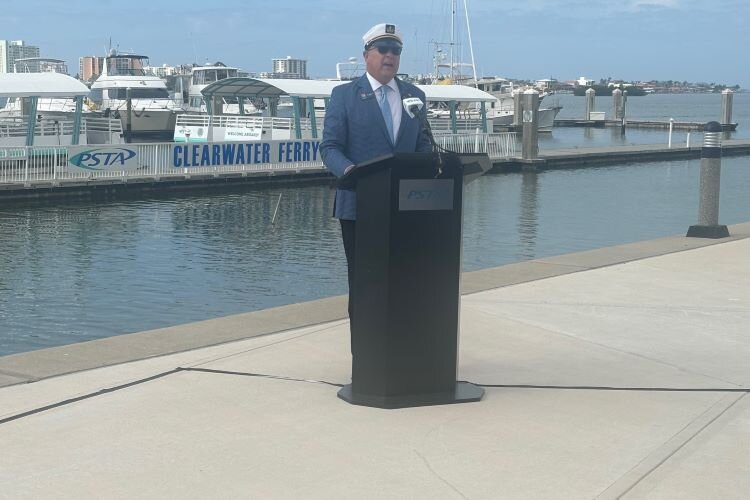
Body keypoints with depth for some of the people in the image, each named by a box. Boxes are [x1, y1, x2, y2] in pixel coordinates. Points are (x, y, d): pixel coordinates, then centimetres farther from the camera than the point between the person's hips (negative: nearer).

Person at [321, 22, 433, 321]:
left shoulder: (415, 96, 13)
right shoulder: (344, 95, 1)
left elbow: (423, 146, 15)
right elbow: (330, 147, -5)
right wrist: (348, 170, -25)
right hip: (360, 203, -3)